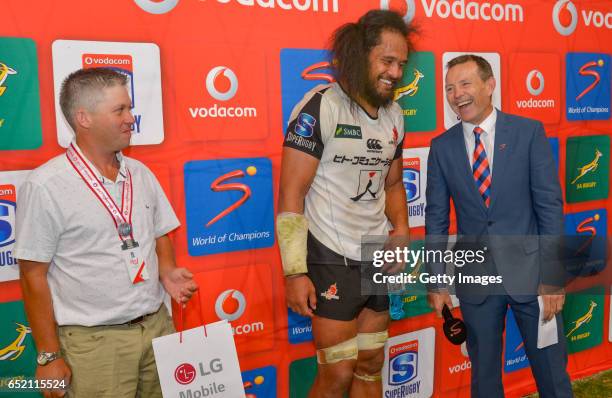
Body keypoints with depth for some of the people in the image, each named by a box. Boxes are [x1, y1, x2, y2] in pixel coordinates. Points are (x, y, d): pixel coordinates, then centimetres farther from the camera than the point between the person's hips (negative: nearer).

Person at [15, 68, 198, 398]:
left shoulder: (141, 174, 6)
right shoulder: (45, 186, -11)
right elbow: (33, 275, -9)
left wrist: (167, 271, -5)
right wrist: (48, 357, -8)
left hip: (157, 326, 5)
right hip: (93, 343, -5)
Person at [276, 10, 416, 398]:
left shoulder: (394, 115, 6)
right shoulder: (320, 107, -15)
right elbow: (290, 195, -16)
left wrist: (402, 228, 0)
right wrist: (295, 272, -18)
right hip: (332, 261, -6)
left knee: (371, 366, 16)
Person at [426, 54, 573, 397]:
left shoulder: (529, 131, -5)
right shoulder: (442, 147, 1)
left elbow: (550, 204, -6)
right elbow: (436, 218, 3)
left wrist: (554, 276, -10)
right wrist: (437, 281, 1)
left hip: (530, 270, -1)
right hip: (475, 276, 2)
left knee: (552, 369, 11)